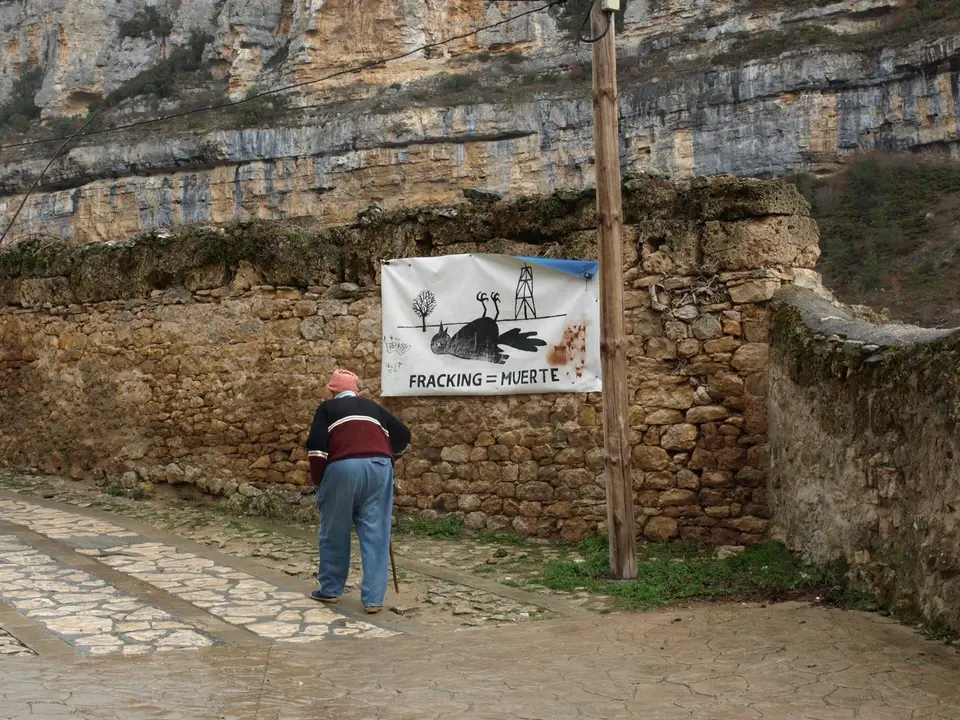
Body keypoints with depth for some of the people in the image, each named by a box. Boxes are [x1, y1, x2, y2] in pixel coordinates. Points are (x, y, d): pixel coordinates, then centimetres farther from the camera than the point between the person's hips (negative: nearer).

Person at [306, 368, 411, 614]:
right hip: (379, 467, 3)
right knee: (375, 534, 5)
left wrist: (318, 479, 13)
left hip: (343, 468, -2)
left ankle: (330, 590, 24)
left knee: (334, 532, 14)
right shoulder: (371, 406, 27)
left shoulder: (327, 407, 18)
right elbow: (403, 434, 27)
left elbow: (316, 445, 3)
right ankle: (374, 599, 3)